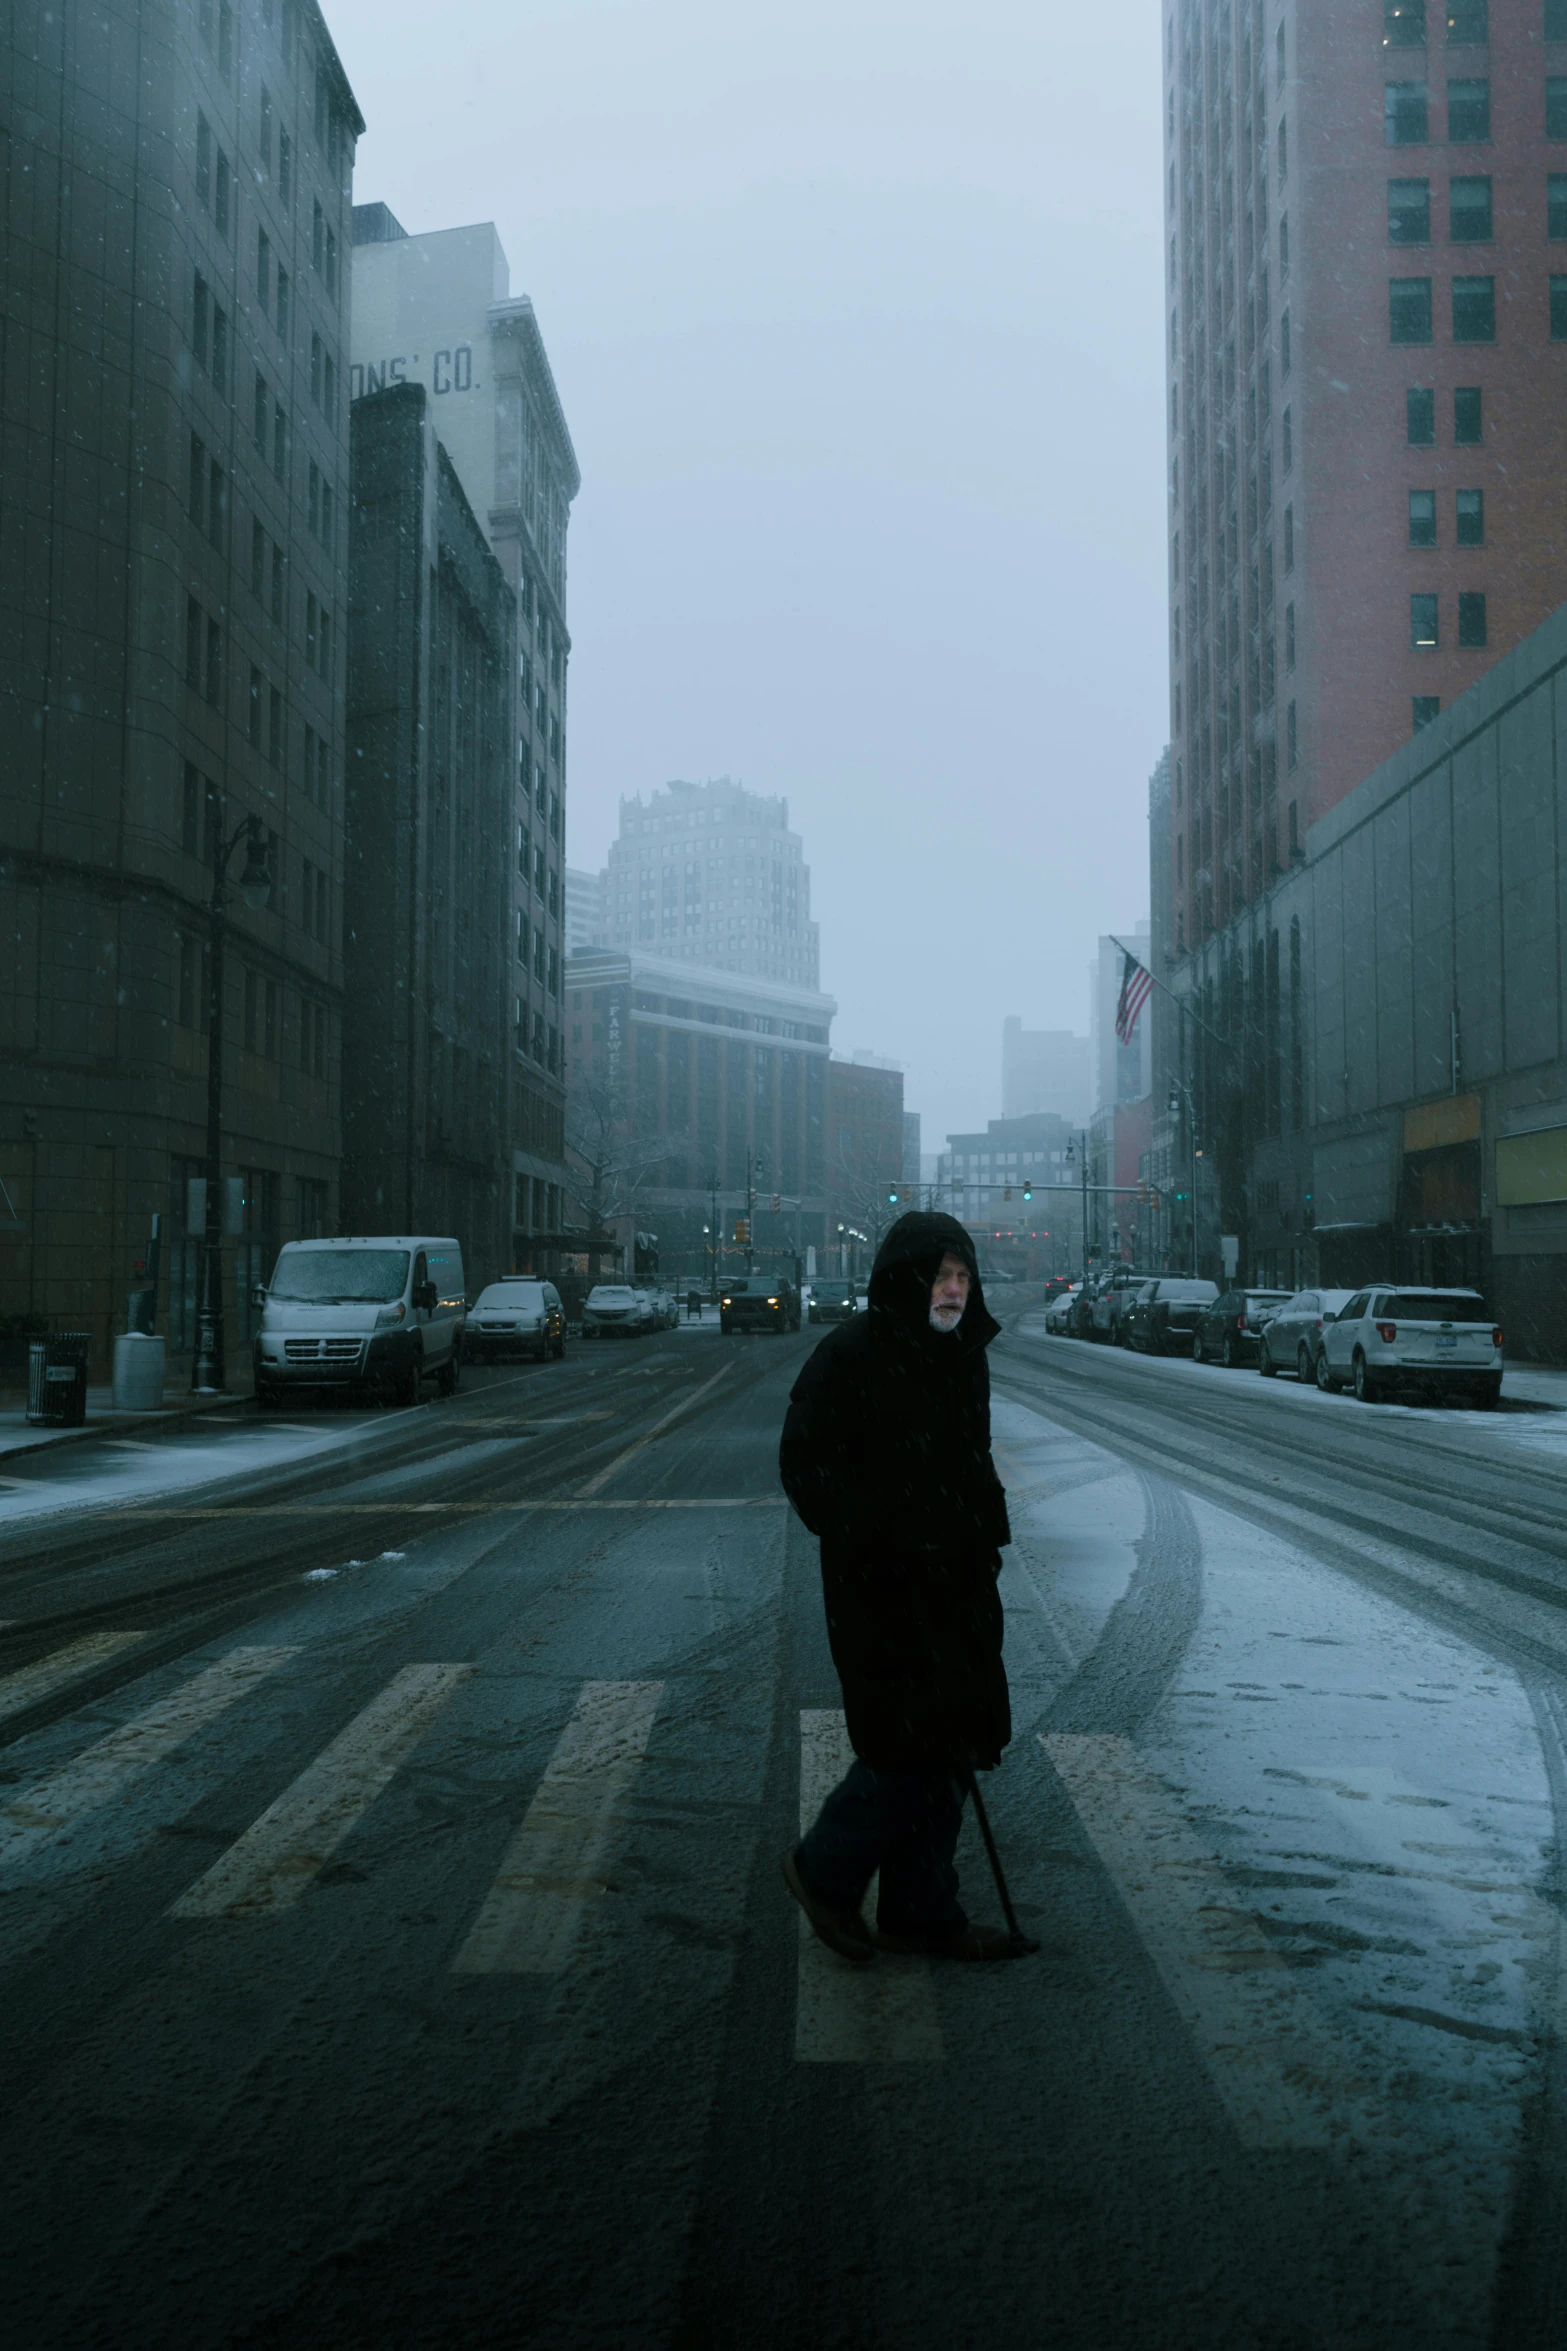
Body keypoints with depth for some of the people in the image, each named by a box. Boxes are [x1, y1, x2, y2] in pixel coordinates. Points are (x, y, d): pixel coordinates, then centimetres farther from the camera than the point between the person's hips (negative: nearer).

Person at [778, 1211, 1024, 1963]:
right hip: (882, 1589, -8)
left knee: (951, 1742, 12)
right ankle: (825, 1870, 18)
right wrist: (877, 1536, -20)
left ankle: (919, 1913, 25)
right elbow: (805, 1465, -14)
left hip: (956, 1582, 8)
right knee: (913, 1743, -5)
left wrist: (986, 1536, 8)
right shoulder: (849, 1357, -15)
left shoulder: (962, 1357, 8)